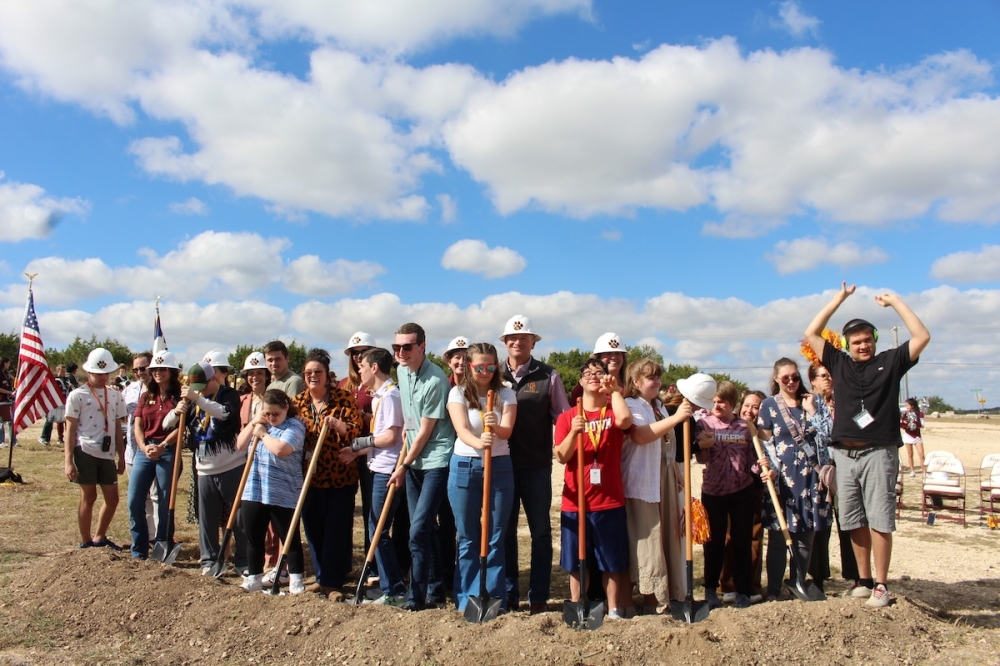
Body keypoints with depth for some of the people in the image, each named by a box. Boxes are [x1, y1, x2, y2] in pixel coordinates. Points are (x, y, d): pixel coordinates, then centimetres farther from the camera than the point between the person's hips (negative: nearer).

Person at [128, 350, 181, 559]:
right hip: (143, 450, 4)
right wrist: (144, 447, -10)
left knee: (164, 503, 3)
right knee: (134, 501, 2)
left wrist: (162, 446, -19)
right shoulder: (145, 396, 13)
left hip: (168, 452, -4)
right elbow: (137, 425, 6)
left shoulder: (179, 397, -1)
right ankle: (139, 548, 15)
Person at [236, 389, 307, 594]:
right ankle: (254, 578, 27)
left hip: (283, 495, -7)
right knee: (254, 537, 14)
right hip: (253, 492, 7)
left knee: (290, 537, 3)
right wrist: (253, 424, -2)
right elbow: (240, 446, 10)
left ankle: (296, 580, 12)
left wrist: (262, 433, -13)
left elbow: (280, 449, -29)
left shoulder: (294, 427, -12)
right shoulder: (260, 424, 13)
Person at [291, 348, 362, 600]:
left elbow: (356, 430, -11)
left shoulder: (344, 398, -6)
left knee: (337, 530, 1)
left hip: (340, 476, -4)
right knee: (313, 529, 11)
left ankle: (332, 582, 12)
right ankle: (322, 577, 26)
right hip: (309, 476, 4)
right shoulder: (298, 401, 6)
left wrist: (336, 424, -28)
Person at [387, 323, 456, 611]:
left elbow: (425, 431, -14)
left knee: (418, 530, -10)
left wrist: (404, 465, -7)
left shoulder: (435, 380, -19)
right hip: (413, 460, 8)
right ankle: (434, 585, 26)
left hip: (436, 461, -8)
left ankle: (417, 594, 2)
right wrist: (405, 462, 17)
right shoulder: (402, 372, 6)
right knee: (421, 528, 13)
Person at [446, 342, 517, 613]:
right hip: (464, 467, 0)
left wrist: (496, 427, -37)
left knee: (495, 538, 4)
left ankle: (496, 600, 14)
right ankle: (466, 599, 18)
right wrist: (479, 443, -39)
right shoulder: (458, 393, -3)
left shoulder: (506, 394, 1)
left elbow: (507, 430, -13)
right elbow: (462, 430, -17)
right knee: (467, 538, 7)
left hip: (500, 468, 1)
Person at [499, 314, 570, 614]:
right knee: (505, 529, 10)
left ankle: (538, 596, 19)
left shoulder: (548, 375, 0)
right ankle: (508, 594, 23)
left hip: (537, 465, -2)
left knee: (540, 530, 8)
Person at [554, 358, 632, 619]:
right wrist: (573, 432, -21)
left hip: (609, 501, 0)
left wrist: (614, 390, -9)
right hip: (575, 502, 1)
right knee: (576, 563, 8)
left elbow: (625, 420, -22)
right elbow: (561, 457, -4)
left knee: (612, 563, 7)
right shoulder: (567, 416, 5)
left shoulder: (613, 411, 4)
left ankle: (614, 612, 18)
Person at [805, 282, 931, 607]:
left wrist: (895, 301, 0)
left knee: (879, 521, -3)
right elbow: (811, 334, 11)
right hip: (844, 454, 3)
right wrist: (837, 300, 10)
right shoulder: (839, 363, 11)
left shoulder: (890, 361, 6)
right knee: (854, 522, 8)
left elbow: (922, 337, -2)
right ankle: (864, 580, 19)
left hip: (878, 453, -3)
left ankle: (881, 585, 5)